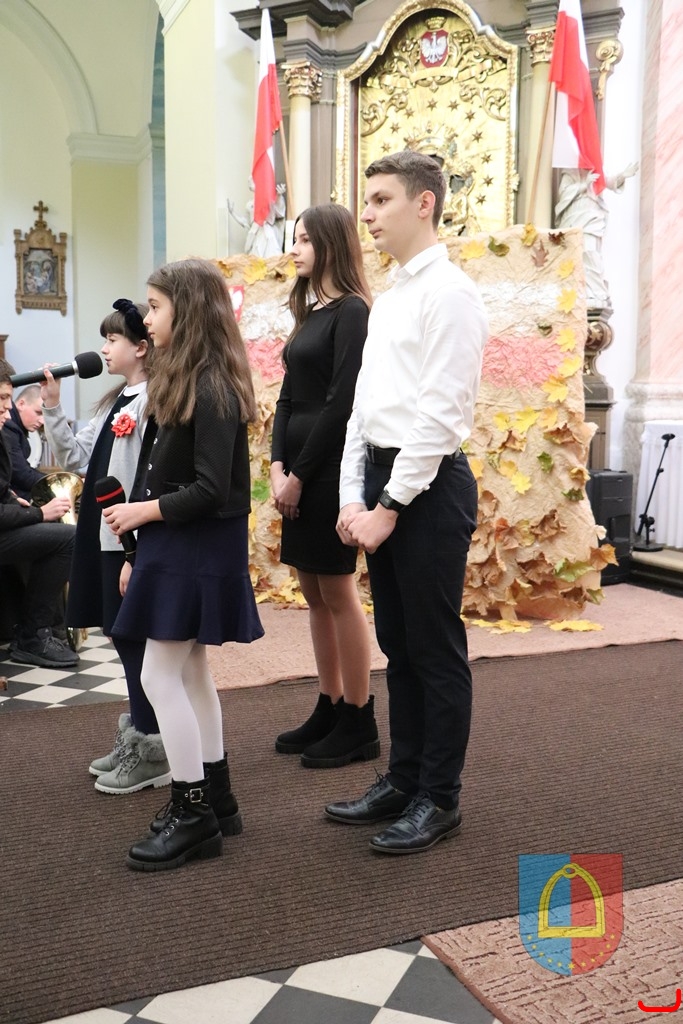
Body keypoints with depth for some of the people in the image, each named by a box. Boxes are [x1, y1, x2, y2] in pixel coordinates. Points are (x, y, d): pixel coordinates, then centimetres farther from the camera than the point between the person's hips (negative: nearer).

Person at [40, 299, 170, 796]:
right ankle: (136, 735, 30)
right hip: (108, 538, 9)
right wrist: (52, 407, 5)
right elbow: (74, 457, 16)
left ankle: (151, 753, 13)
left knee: (137, 639, 0)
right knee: (122, 635, 16)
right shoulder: (114, 402, 15)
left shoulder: (154, 401, -15)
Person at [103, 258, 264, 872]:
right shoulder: (182, 383, 11)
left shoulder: (210, 389, -17)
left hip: (197, 552, -9)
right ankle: (214, 800, 26)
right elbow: (167, 474, 11)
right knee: (190, 673, 14)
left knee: (161, 676, -4)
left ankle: (193, 815, 8)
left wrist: (141, 512, -13)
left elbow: (212, 490, -22)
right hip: (176, 550, 9)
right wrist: (140, 554, 10)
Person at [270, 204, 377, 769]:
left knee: (338, 594, -2)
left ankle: (358, 723, 10)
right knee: (316, 594, 12)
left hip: (329, 468, -8)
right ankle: (330, 709, 22)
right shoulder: (310, 311, 16)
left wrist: (301, 474, -14)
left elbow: (340, 403, -16)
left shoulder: (351, 312, -10)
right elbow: (289, 396, 13)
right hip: (300, 468, 8)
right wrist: (278, 465, 1)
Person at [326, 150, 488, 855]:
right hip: (381, 482, 9)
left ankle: (439, 798, 18)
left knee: (436, 650, 3)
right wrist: (352, 497, 7)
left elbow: (439, 414, -17)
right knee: (398, 645, 16)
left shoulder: (448, 293, -10)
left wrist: (390, 506, -15)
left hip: (429, 485, -9)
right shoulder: (387, 299, 17)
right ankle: (403, 779, 30)